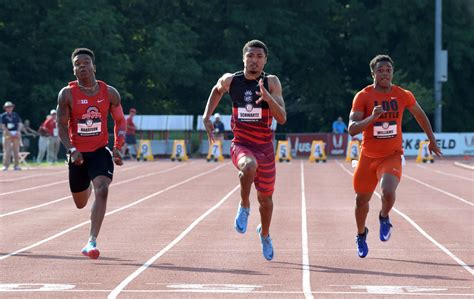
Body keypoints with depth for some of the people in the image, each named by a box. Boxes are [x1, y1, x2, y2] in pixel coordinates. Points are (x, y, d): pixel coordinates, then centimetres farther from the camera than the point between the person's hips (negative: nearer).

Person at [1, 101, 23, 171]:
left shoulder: (16, 115, 11)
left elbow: (20, 124, 7)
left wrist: (18, 132, -9)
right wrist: (9, 134, -14)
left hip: (16, 134, 3)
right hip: (7, 134, -3)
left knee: (16, 150, 3)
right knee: (7, 150, -7)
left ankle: (16, 165, 6)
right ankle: (6, 166, -7)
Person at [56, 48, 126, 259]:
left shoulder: (109, 93, -2)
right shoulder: (67, 94, -6)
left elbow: (120, 121, 9)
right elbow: (62, 125, -5)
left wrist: (118, 148, -3)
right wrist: (72, 150, -19)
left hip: (100, 151, -1)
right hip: (78, 154, 1)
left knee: (102, 191, -25)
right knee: (80, 203, 13)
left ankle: (92, 242, -24)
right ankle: (87, 187, 55)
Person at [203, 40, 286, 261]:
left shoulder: (272, 82, -7)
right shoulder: (230, 80, -3)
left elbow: (282, 118, -15)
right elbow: (217, 91, 22)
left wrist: (267, 97, -30)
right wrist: (206, 116, 10)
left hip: (264, 147, 1)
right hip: (240, 144, -1)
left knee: (265, 198, 14)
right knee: (250, 166, -38)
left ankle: (265, 234, 45)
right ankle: (244, 207, -12)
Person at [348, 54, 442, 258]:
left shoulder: (403, 96, -4)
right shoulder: (363, 97, -11)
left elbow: (420, 115, 17)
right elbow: (352, 130, -20)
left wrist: (432, 140, 22)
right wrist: (372, 117, -35)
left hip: (393, 156, -1)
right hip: (368, 157, 1)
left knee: (388, 192, -27)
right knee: (361, 200, 13)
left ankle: (384, 217, 10)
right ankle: (361, 235, 44)